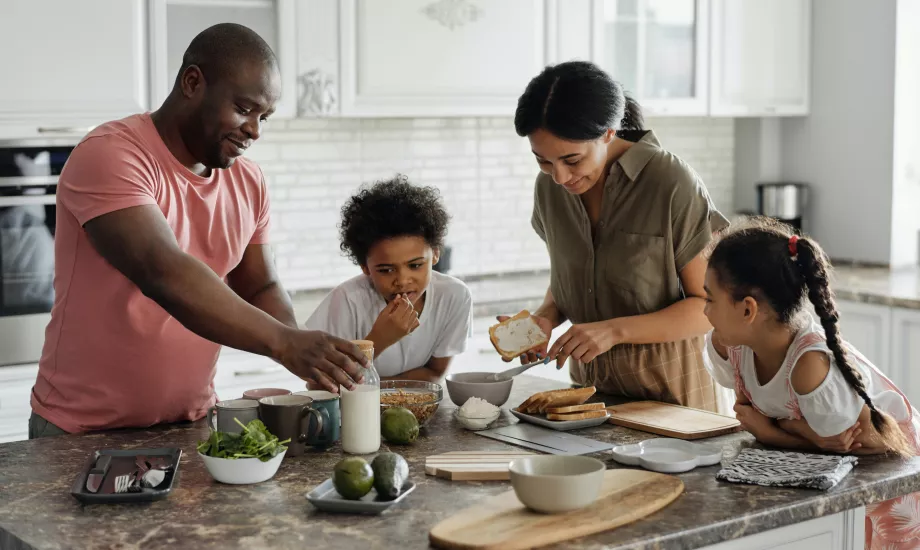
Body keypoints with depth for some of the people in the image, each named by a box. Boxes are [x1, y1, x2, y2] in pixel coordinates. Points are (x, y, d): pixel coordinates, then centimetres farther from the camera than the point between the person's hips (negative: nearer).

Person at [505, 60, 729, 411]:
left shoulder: (672, 184, -18)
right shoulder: (550, 187, -1)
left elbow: (711, 305, -13)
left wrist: (615, 330, -24)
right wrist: (546, 318, -8)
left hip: (667, 386, -4)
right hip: (588, 381, 5)